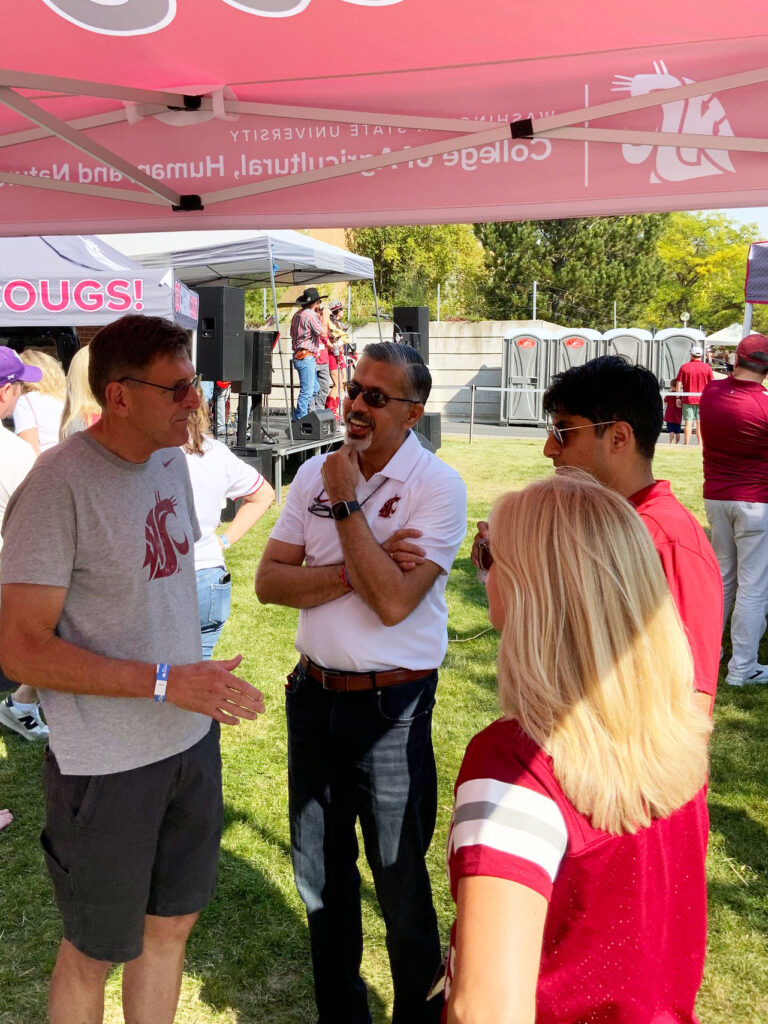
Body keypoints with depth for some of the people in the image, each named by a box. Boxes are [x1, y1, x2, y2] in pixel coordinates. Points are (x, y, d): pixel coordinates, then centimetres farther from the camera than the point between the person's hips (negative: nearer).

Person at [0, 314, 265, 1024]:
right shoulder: (59, 485, -21)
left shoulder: (170, 460, 3)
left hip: (191, 740, 7)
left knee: (171, 924, 21)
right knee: (95, 951, 14)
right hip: (106, 764, -7)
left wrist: (205, 691, 12)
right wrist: (167, 681, -24)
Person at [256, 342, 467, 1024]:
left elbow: (393, 602, -23)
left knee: (401, 878, 10)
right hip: (314, 694, 6)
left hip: (392, 705, -5)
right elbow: (269, 581, -4)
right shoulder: (316, 474, 3)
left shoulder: (437, 487, -13)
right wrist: (358, 569, -18)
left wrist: (347, 504, -19)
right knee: (320, 869, 20)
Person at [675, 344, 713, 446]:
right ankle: (700, 444, 5)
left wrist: (678, 398, 3)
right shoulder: (707, 367, 1)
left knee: (688, 423, 1)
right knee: (700, 423, 6)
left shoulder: (684, 367, -2)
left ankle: (686, 444, 1)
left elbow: (678, 384, -3)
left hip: (688, 399, -1)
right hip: (702, 399, 1)